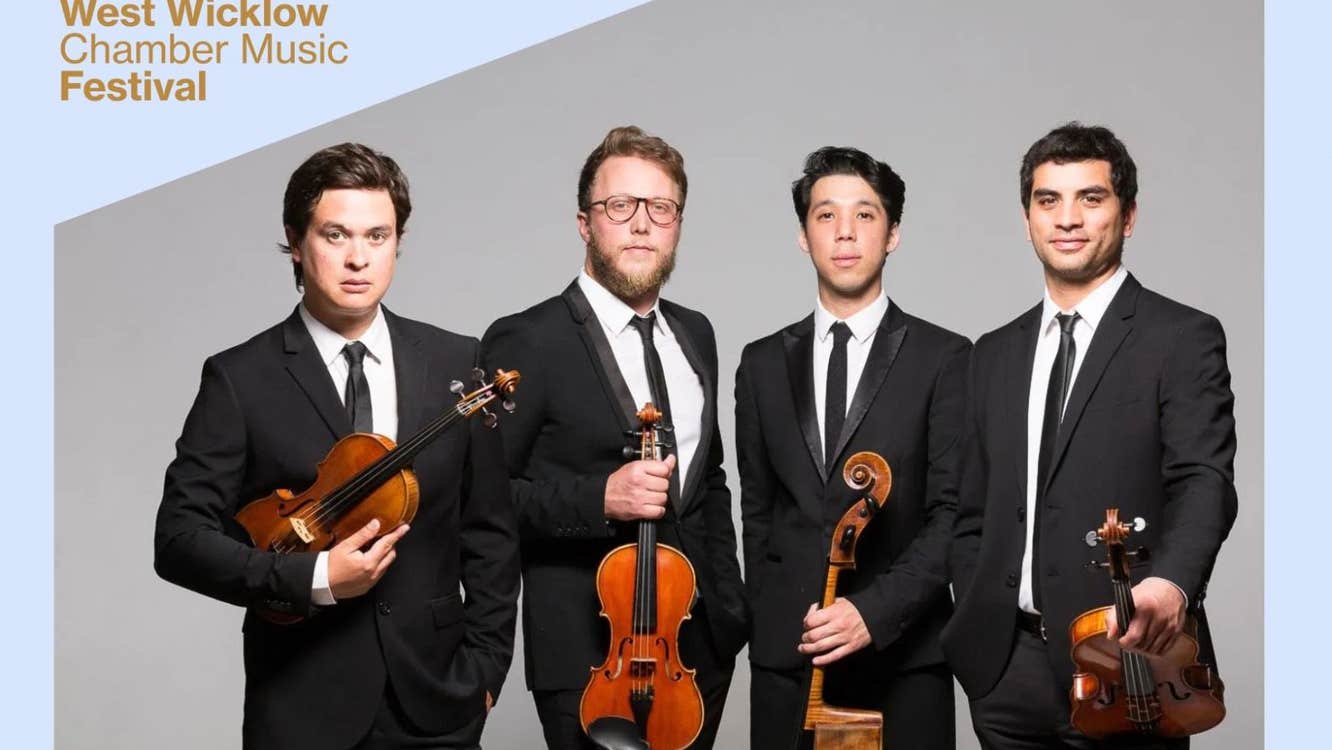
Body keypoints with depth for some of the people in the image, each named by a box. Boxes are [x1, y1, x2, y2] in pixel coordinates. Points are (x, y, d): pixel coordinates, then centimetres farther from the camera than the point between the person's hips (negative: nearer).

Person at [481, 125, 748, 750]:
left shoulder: (695, 334, 11)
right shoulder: (526, 342, -11)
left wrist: (730, 605, 13)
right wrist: (598, 498, -24)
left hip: (702, 647, 6)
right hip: (589, 657, -6)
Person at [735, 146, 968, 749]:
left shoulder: (943, 358, -1)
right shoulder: (763, 364, 10)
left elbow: (955, 511, -6)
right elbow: (757, 511, 13)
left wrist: (874, 611, -16)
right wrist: (770, 625, 4)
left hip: (904, 657, -2)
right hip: (784, 656, 3)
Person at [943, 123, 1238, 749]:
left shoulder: (1182, 338, -2)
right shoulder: (995, 355, 14)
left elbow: (1204, 483, -14)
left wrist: (1172, 581, -32)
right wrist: (977, 628, 5)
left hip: (1125, 658, -4)